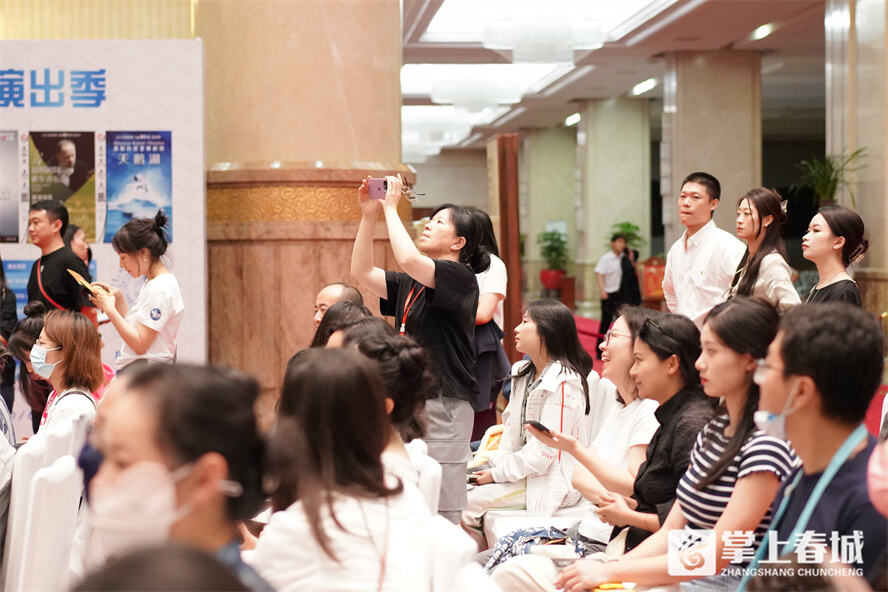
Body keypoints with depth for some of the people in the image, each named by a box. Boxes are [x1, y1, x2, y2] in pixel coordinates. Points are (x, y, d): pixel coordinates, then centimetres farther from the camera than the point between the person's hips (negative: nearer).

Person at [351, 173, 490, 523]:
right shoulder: (409, 284, 15)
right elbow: (362, 272, 12)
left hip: (444, 405, -8)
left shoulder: (460, 277, -9)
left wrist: (391, 208, -13)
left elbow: (408, 259, -24)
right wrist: (369, 215, 6)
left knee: (442, 511, -5)